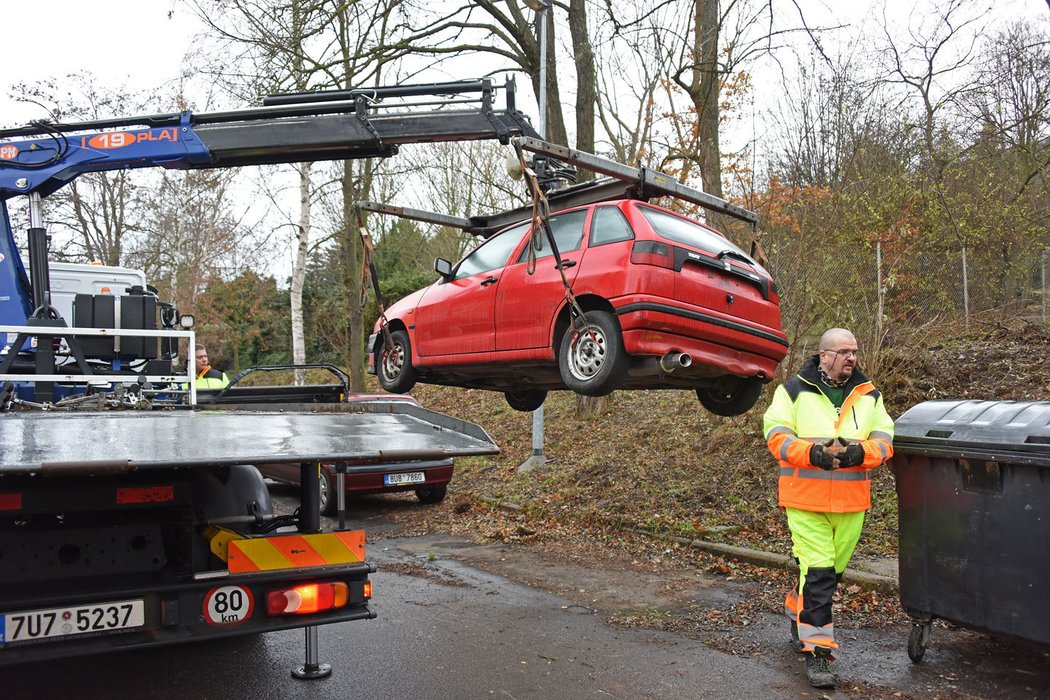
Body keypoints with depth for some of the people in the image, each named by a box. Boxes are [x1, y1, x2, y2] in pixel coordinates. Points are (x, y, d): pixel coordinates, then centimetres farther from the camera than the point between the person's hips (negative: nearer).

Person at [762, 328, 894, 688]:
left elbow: (884, 439, 6)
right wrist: (812, 453, -23)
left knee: (832, 569, 15)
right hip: (806, 499, -4)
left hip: (852, 502, 4)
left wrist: (860, 452, -16)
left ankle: (798, 611, 41)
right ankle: (816, 651, 1)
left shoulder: (869, 395, 10)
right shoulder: (794, 390, -1)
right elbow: (776, 434, -6)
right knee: (818, 571, -8)